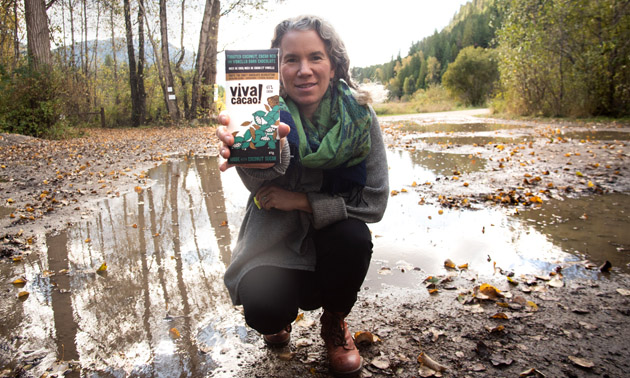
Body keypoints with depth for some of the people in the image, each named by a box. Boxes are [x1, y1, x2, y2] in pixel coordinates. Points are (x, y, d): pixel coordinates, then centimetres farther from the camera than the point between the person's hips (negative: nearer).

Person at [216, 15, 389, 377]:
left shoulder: (359, 114, -13)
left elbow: (374, 202, -13)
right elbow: (264, 179, -40)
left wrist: (302, 200, -22)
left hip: (332, 238, 1)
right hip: (277, 241, -1)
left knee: (353, 236, -30)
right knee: (263, 308, -26)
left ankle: (335, 322, 3)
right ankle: (284, 313, 15)